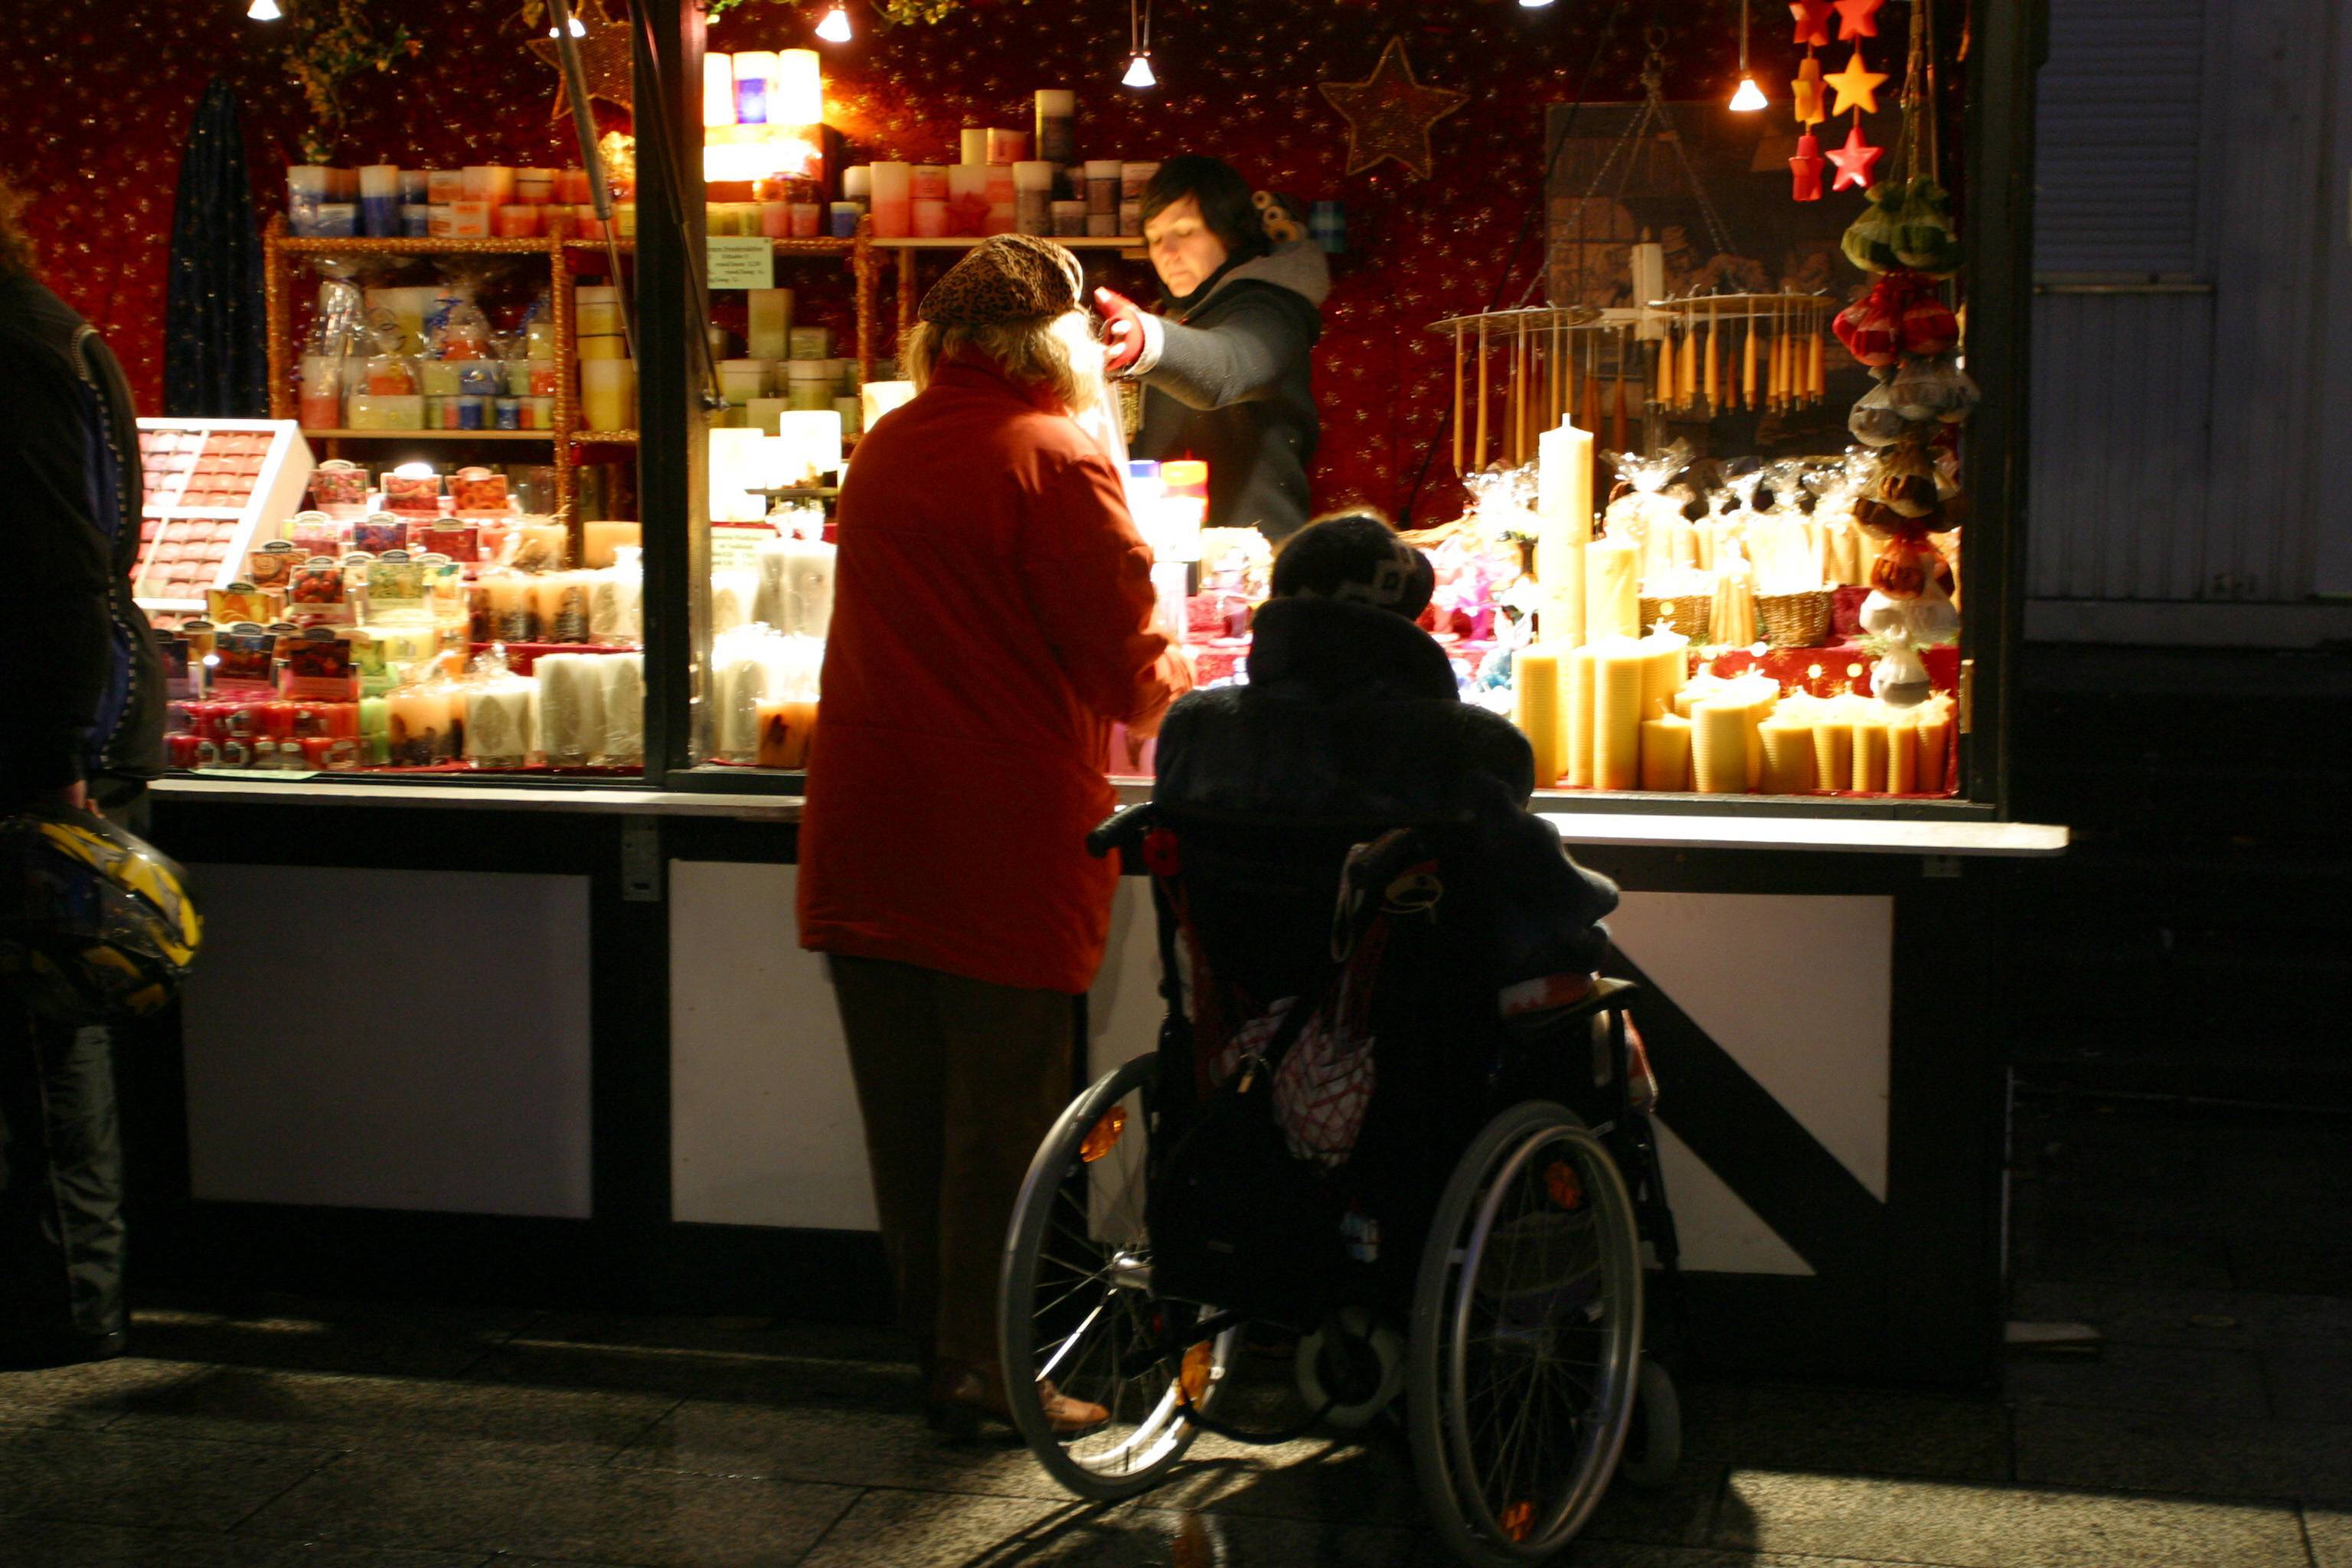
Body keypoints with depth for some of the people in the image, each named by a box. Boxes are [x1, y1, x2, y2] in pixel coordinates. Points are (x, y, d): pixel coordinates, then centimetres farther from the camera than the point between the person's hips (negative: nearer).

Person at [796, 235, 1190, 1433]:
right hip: (1003, 832, -7)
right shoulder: (1055, 458, -11)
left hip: (866, 827, 7)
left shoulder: (883, 450, 10)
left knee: (902, 1100, 14)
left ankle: (927, 1334, 26)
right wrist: (1172, 694, 10)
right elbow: (1122, 658, -13)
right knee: (1001, 1108, 3)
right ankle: (981, 1366, 9)